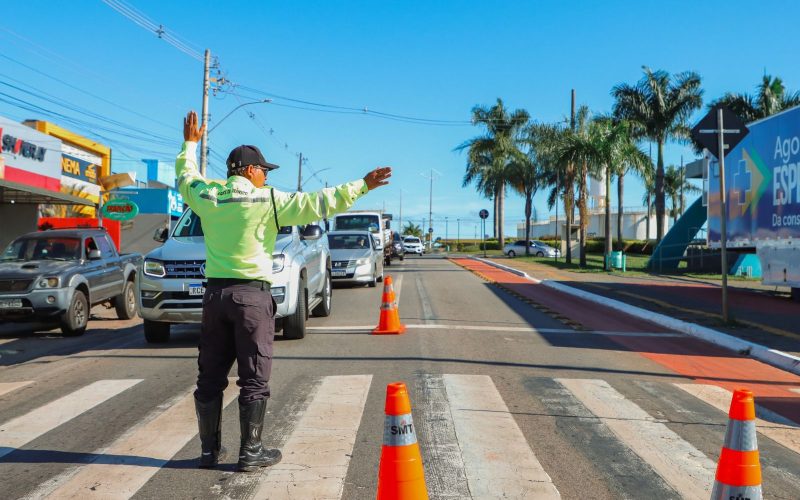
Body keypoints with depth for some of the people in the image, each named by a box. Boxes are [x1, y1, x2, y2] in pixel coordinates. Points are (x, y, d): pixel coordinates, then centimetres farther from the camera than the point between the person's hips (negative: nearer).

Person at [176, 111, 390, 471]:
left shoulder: (206, 196, 5)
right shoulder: (267, 200, -8)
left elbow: (185, 178, 27)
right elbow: (317, 203, -10)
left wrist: (190, 144, 42)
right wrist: (362, 186, -5)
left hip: (215, 293, 5)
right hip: (252, 294, -5)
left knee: (210, 377, 12)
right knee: (254, 379, 3)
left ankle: (209, 450, 18)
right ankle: (251, 453, 6)